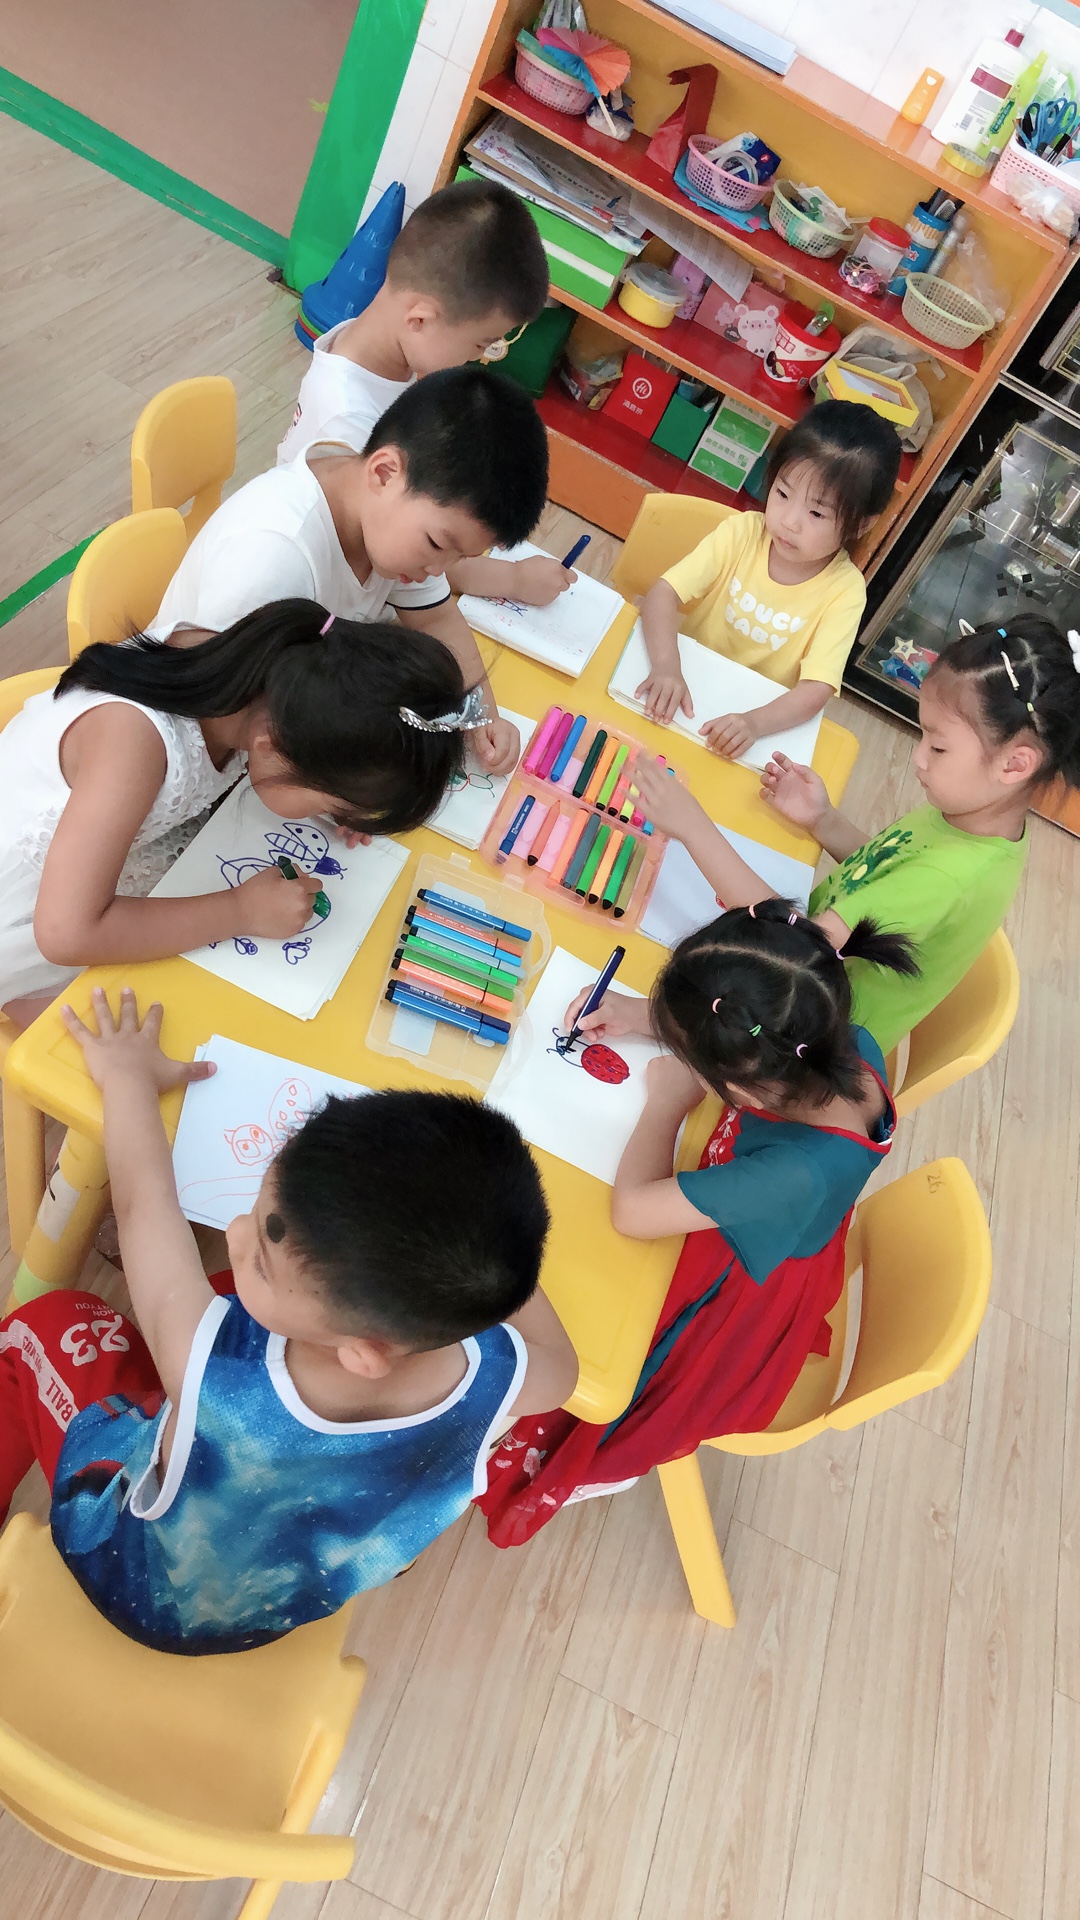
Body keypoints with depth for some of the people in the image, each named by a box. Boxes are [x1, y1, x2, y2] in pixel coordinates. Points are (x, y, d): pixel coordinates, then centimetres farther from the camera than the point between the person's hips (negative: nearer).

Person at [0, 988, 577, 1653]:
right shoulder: (495, 1380, -37)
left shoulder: (209, 1368, -47)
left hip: (141, 1591, -3)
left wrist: (130, 1076, -9)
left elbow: (142, 1196, -28)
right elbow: (560, 1363, -11)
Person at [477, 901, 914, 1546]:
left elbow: (631, 1210, -35)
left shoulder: (795, 1173, -46)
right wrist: (645, 1013, -13)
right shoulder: (854, 1050, -26)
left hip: (729, 1318, -7)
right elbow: (755, 1023, -3)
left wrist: (669, 1099, -21)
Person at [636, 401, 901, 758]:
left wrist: (755, 723, -39)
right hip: (687, 682, 0)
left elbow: (817, 689, -19)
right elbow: (663, 593, -16)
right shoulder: (741, 532, -9)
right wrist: (666, 667, -36)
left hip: (753, 714, 1)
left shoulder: (844, 591, -12)